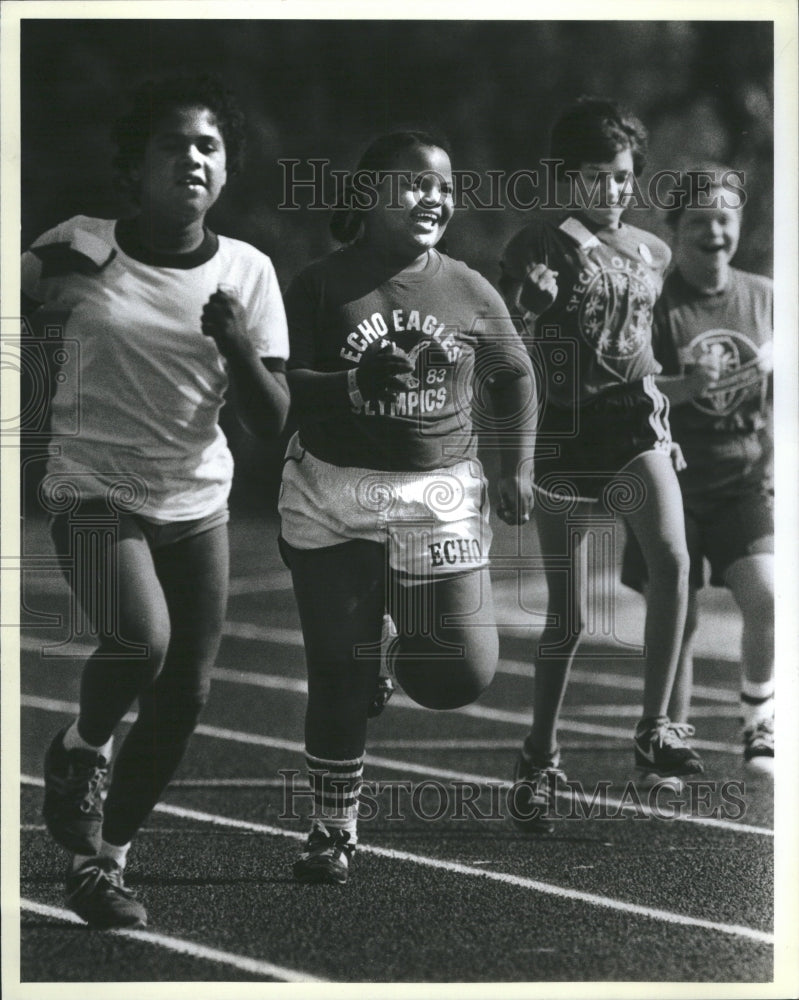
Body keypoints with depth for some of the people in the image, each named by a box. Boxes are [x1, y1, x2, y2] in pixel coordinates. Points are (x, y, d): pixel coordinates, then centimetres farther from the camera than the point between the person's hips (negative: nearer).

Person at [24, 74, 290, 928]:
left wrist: (236, 344, -20)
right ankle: (81, 751, 5)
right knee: (141, 639, -28)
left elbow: (272, 423, 0)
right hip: (95, 493, -4)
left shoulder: (246, 272, 0)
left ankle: (100, 861, 24)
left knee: (184, 698, 3)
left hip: (197, 504, 4)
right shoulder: (79, 250, -8)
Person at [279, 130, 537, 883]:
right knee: (338, 674, 2)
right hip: (332, 496, -1)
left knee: (464, 674, -6)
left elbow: (514, 377, 17)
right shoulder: (322, 286, -4)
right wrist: (353, 384, -23)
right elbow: (280, 384, -7)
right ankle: (331, 832, 18)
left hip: (440, 495, 2)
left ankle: (397, 643, 30)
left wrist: (518, 468, 9)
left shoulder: (470, 293, 4)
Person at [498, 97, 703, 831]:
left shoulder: (651, 253, 14)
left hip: (635, 427, 3)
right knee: (568, 618, 2)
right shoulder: (544, 242, -2)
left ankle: (655, 732, -18)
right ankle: (539, 761, 21)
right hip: (564, 437, -3)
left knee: (672, 557, -25)